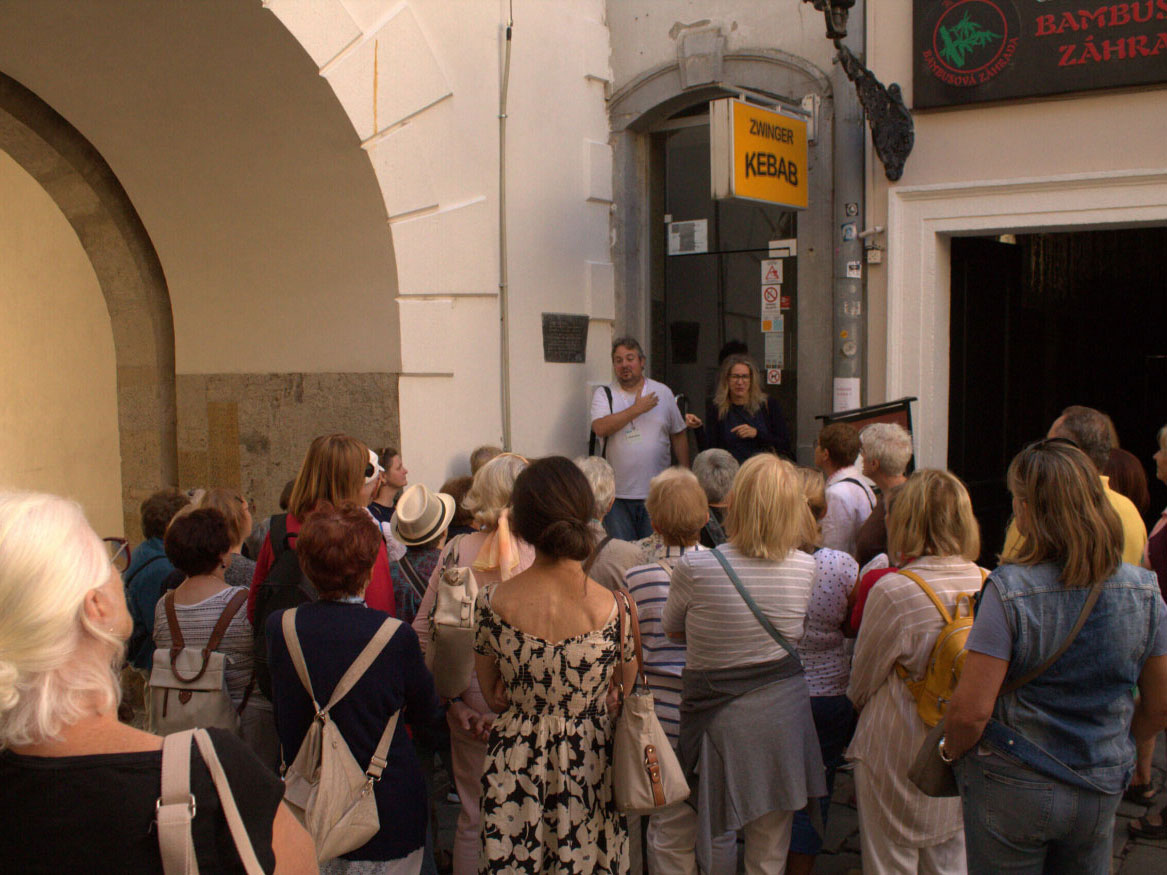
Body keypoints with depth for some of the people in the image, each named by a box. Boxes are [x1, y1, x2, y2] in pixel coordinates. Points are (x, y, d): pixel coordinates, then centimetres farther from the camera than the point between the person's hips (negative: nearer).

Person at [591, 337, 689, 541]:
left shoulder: (663, 392, 9)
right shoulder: (604, 394, 3)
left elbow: (679, 435, 14)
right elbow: (600, 428, -16)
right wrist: (636, 409, -14)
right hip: (617, 495, -1)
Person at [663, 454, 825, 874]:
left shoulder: (695, 567, -16)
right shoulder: (805, 567, -7)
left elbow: (672, 630, 2)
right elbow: (796, 636, 8)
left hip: (718, 713, -3)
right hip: (784, 709, 3)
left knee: (718, 840, 13)